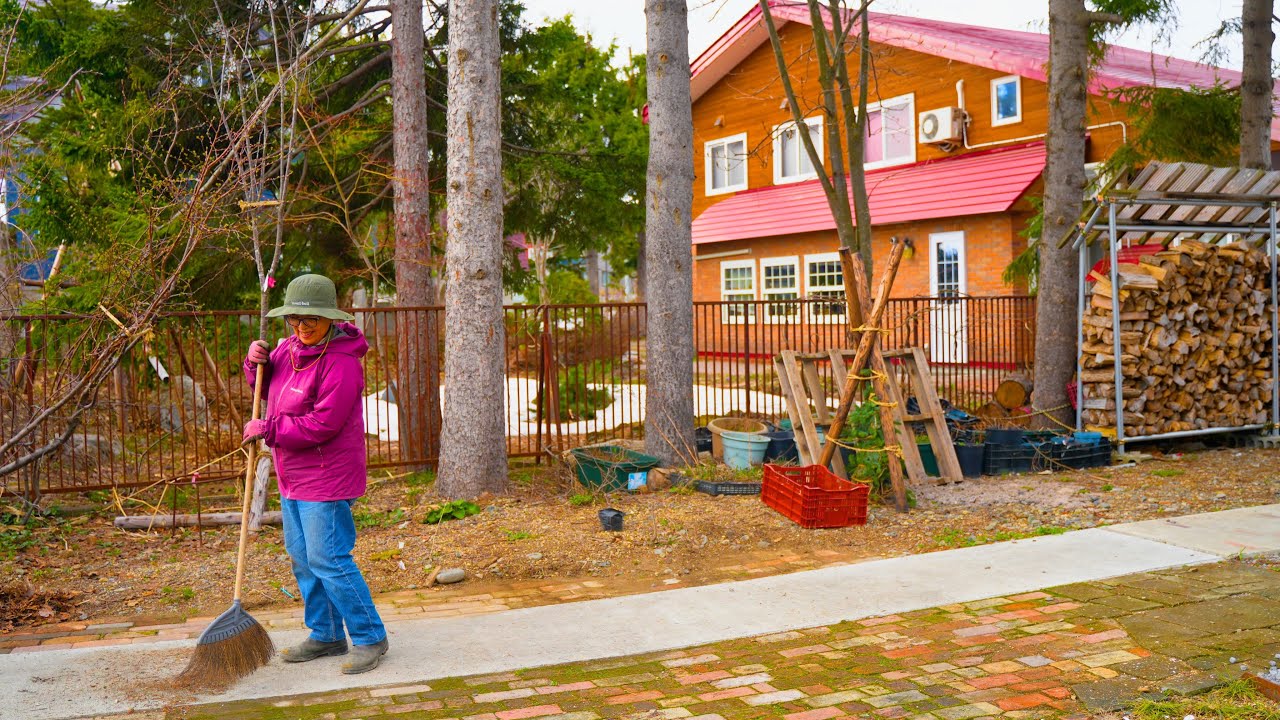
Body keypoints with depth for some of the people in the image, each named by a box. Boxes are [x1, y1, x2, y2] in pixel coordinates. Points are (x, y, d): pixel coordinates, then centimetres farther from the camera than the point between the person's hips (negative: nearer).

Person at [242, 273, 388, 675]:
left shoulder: (341, 362, -20)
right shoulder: (290, 349, 8)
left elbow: (321, 424, -25)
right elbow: (269, 389, 23)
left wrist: (267, 429, -16)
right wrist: (256, 364, 1)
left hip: (327, 479, -10)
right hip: (292, 477, 10)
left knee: (328, 561, -8)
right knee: (302, 559, 16)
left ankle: (369, 638, 5)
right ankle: (326, 635, 29)